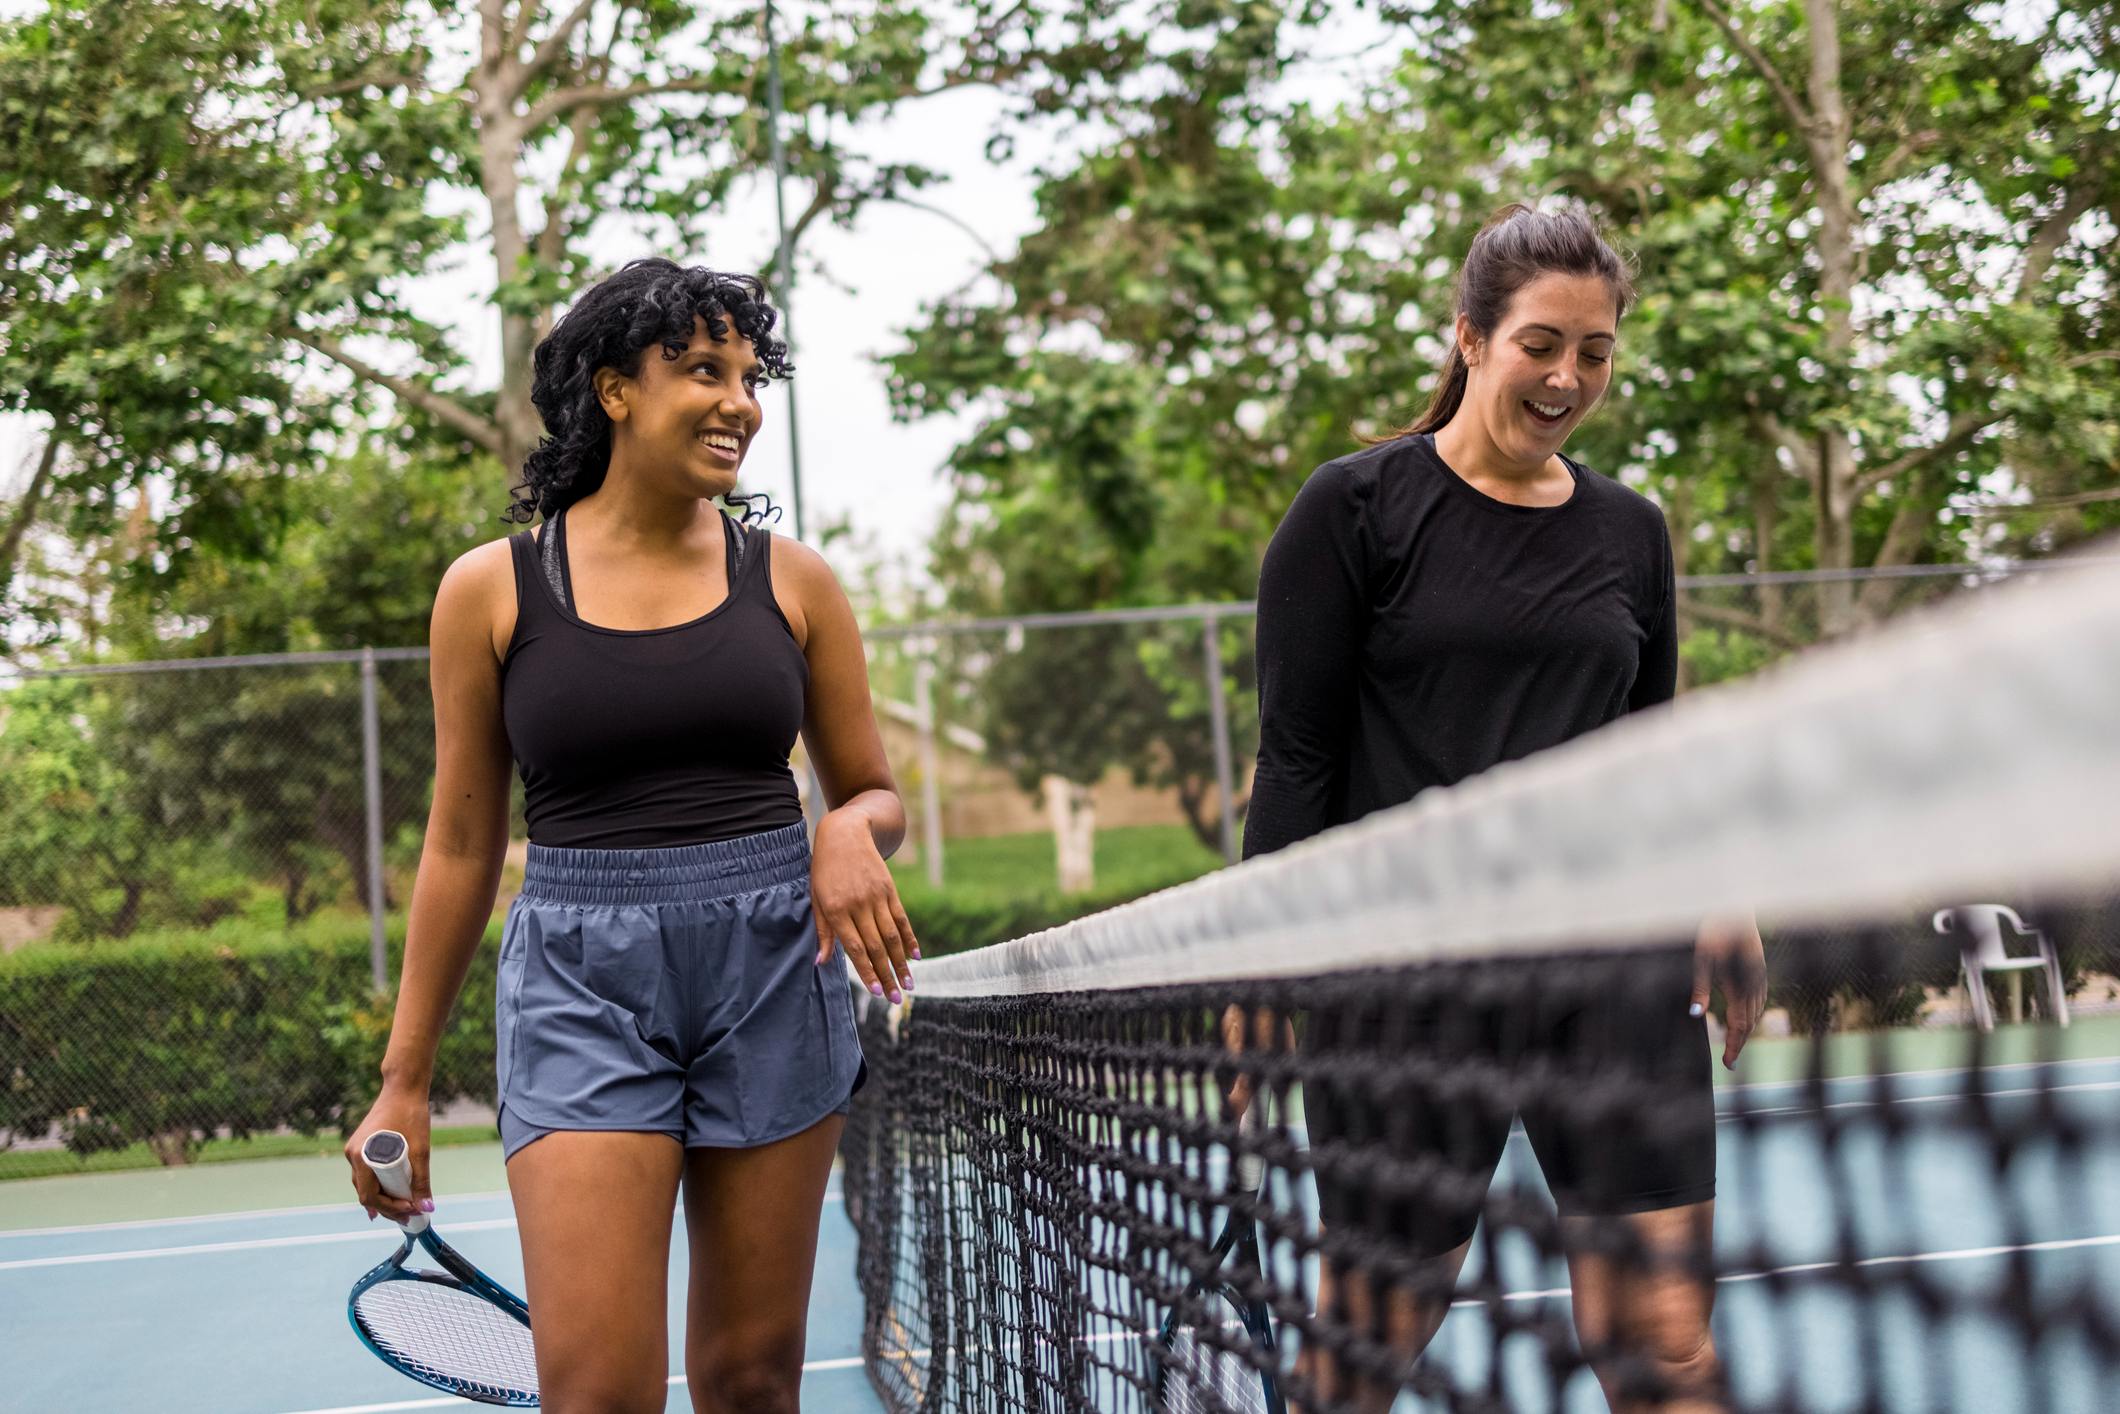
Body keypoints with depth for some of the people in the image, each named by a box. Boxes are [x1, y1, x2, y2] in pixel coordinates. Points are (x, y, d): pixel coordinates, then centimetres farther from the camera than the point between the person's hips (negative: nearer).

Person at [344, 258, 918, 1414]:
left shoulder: (789, 580, 6)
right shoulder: (492, 589, 2)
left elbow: (875, 794, 14)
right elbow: (460, 846, 8)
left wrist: (851, 833, -11)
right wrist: (403, 1080, 8)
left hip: (772, 971, 2)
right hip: (582, 981, -2)